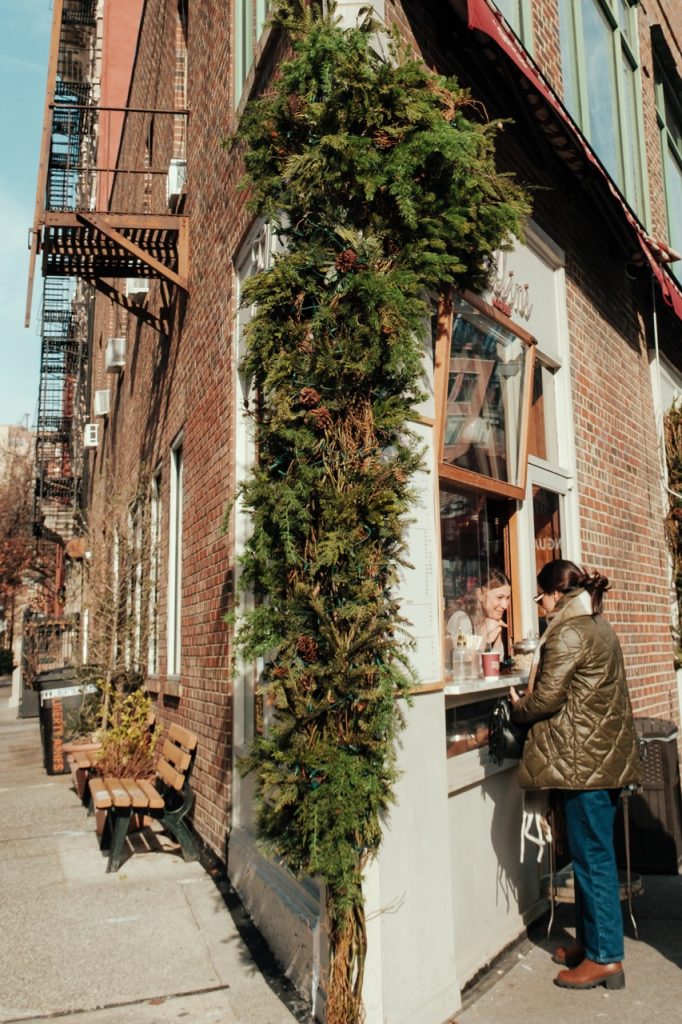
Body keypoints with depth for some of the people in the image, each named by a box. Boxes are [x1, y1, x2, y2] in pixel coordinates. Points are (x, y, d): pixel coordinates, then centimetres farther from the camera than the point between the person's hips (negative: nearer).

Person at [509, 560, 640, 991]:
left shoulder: (568, 633, -16)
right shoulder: (599, 626, 14)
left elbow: (547, 699, -16)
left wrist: (518, 707, 3)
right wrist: (532, 701, 13)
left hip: (585, 758, -10)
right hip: (606, 756, 10)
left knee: (593, 857, 0)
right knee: (593, 854, 17)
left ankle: (606, 958, 10)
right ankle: (590, 941, 28)